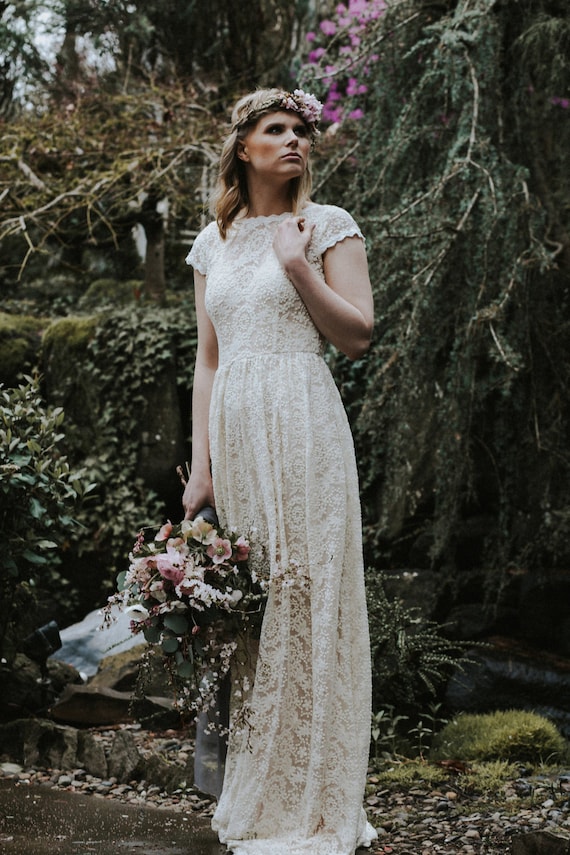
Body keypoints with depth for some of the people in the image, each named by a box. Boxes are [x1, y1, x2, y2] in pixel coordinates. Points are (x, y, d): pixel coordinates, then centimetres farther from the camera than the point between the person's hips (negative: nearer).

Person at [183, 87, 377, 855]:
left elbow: (357, 336, -3)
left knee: (303, 596, -6)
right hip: (233, 428, 5)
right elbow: (207, 360, 14)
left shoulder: (328, 227, 3)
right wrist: (200, 463, 8)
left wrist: (299, 267, -13)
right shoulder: (214, 242, 15)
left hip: (301, 429, -4)